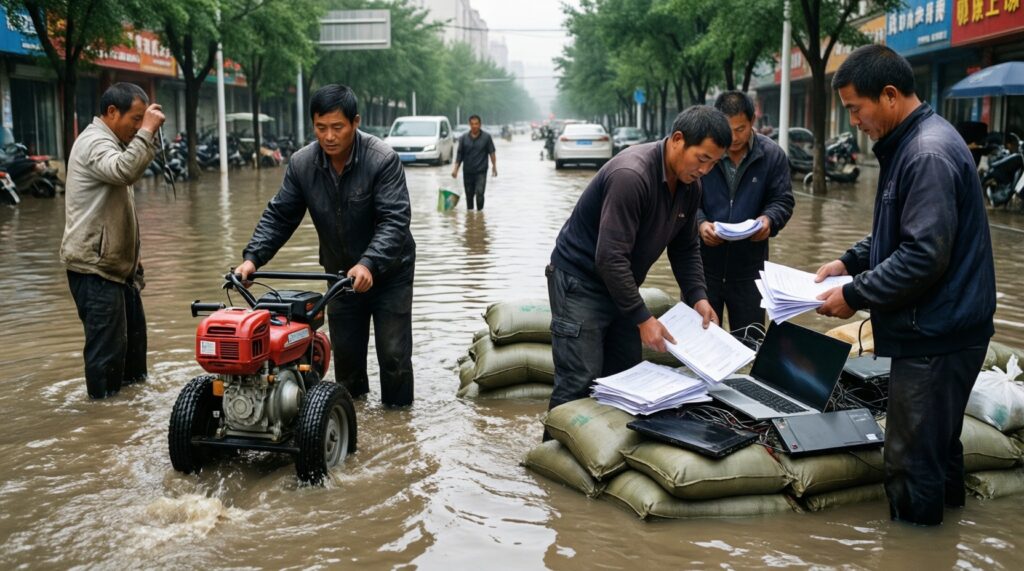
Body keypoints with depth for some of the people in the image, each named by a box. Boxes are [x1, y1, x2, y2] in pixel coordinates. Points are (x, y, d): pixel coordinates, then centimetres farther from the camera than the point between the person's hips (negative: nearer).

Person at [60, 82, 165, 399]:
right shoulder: (94, 142, -15)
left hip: (115, 261, 11)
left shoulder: (108, 142, 19)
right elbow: (125, 171, -38)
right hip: (94, 265, -10)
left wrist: (133, 253, 25)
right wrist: (146, 132, -31)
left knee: (133, 329, 18)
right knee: (107, 342, -5)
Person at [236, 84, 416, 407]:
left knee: (394, 352, -2)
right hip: (341, 272, 4)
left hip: (388, 272, -4)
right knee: (345, 350, 13)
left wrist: (369, 264, -44)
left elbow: (395, 220, -30)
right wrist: (252, 257, -18)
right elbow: (279, 216, -4)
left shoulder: (383, 160, -23)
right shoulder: (301, 164, -9)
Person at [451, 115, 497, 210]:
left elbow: (492, 152, 3)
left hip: (481, 171, -2)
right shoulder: (464, 138, 3)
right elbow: (460, 154, 6)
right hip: (468, 172, 2)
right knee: (469, 195, 9)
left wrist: (494, 166, -2)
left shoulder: (486, 137, -1)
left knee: (479, 193, -14)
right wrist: (456, 168, 0)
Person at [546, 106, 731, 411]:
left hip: (620, 284, 9)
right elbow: (610, 257, -30)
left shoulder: (690, 185, -1)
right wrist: (643, 318, -26)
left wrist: (697, 296, -4)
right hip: (580, 280, -8)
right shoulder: (631, 175, -28)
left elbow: (685, 247, 11)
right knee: (579, 386, -10)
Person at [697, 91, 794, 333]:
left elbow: (783, 201, 2)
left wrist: (769, 219, -20)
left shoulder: (772, 155, -1)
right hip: (703, 263, -1)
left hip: (749, 267, 1)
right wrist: (700, 223, -23)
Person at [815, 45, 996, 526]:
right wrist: (850, 261, 11)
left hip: (935, 335, -10)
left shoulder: (929, 154, -21)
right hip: (941, 328, 10)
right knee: (939, 445, 24)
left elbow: (924, 256, -25)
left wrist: (854, 295, -17)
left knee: (912, 460, -1)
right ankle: (946, 514, 40)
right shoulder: (907, 144, 11)